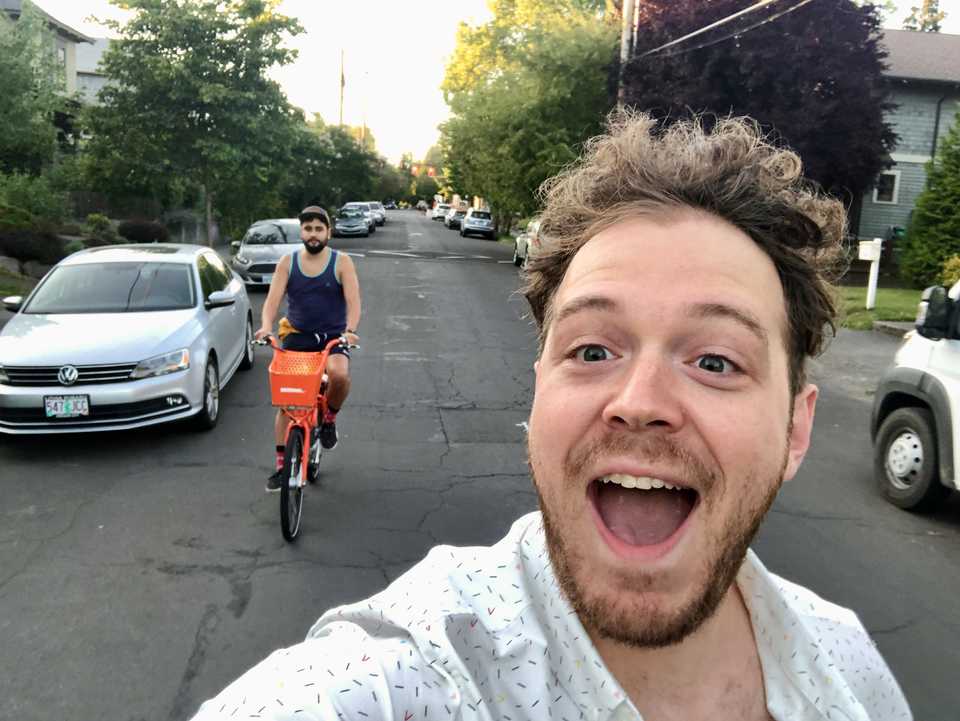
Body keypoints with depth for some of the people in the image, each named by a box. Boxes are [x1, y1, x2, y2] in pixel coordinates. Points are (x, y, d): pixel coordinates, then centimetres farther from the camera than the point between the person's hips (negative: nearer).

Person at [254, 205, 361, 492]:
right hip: (296, 337, 2)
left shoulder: (342, 262, -2)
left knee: (339, 373, -34)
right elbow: (272, 299, -6)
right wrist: (266, 326, -26)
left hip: (333, 337, -2)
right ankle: (281, 465, 9)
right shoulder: (287, 263, 4)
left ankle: (330, 416, -2)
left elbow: (353, 301, -12)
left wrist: (350, 329, -32)